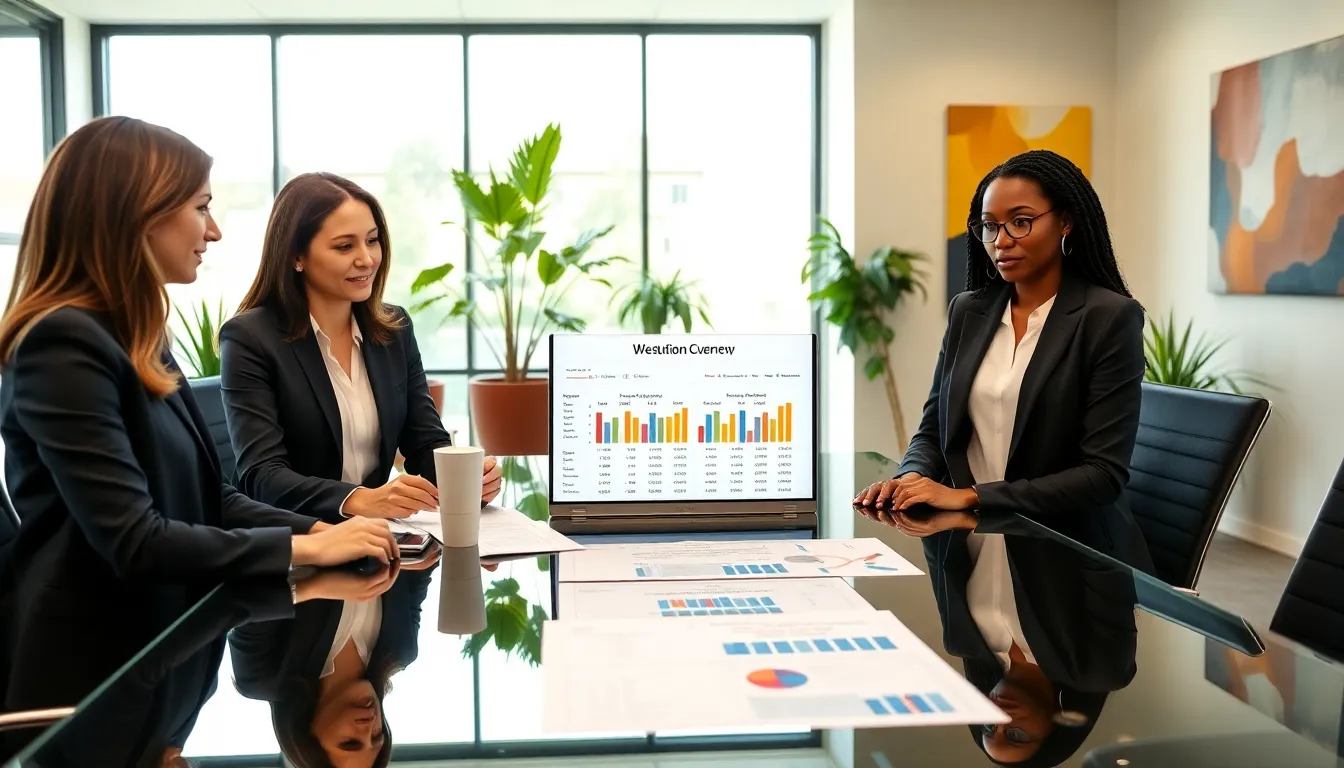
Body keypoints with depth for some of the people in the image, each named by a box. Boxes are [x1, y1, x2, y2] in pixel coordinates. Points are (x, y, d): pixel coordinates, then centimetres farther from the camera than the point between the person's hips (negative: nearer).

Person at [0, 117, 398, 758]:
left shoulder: (136, 339, 12)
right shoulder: (64, 343, -20)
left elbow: (203, 496, 10)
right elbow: (133, 540, -26)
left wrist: (321, 530, -5)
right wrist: (305, 548, -19)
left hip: (153, 651, 9)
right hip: (91, 671, -9)